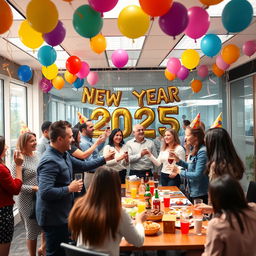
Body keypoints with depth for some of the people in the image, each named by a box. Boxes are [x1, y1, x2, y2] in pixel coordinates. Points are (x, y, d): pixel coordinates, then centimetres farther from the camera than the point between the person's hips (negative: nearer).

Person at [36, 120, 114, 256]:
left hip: (62, 215, 10)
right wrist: (70, 189, -23)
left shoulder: (64, 155, 6)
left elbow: (82, 165, 19)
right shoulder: (50, 161, -27)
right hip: (54, 218, -10)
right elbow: (45, 193, -35)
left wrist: (104, 159, 16)